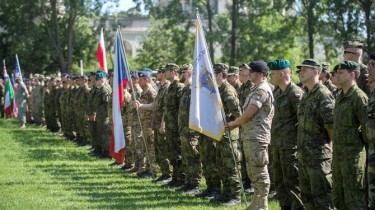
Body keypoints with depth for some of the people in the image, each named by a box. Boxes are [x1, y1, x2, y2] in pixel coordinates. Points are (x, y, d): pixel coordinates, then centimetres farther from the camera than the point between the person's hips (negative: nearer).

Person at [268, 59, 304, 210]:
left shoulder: (295, 93, -16)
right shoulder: (277, 92, 12)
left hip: (290, 145, -9)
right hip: (277, 144, 9)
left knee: (292, 181, -5)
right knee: (280, 180, 16)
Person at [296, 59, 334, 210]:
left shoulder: (323, 95, -15)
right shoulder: (306, 95, 15)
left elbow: (331, 124, -18)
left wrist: (331, 144, -7)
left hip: (319, 156, -9)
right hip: (304, 156, 9)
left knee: (321, 197, -6)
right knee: (306, 196, 15)